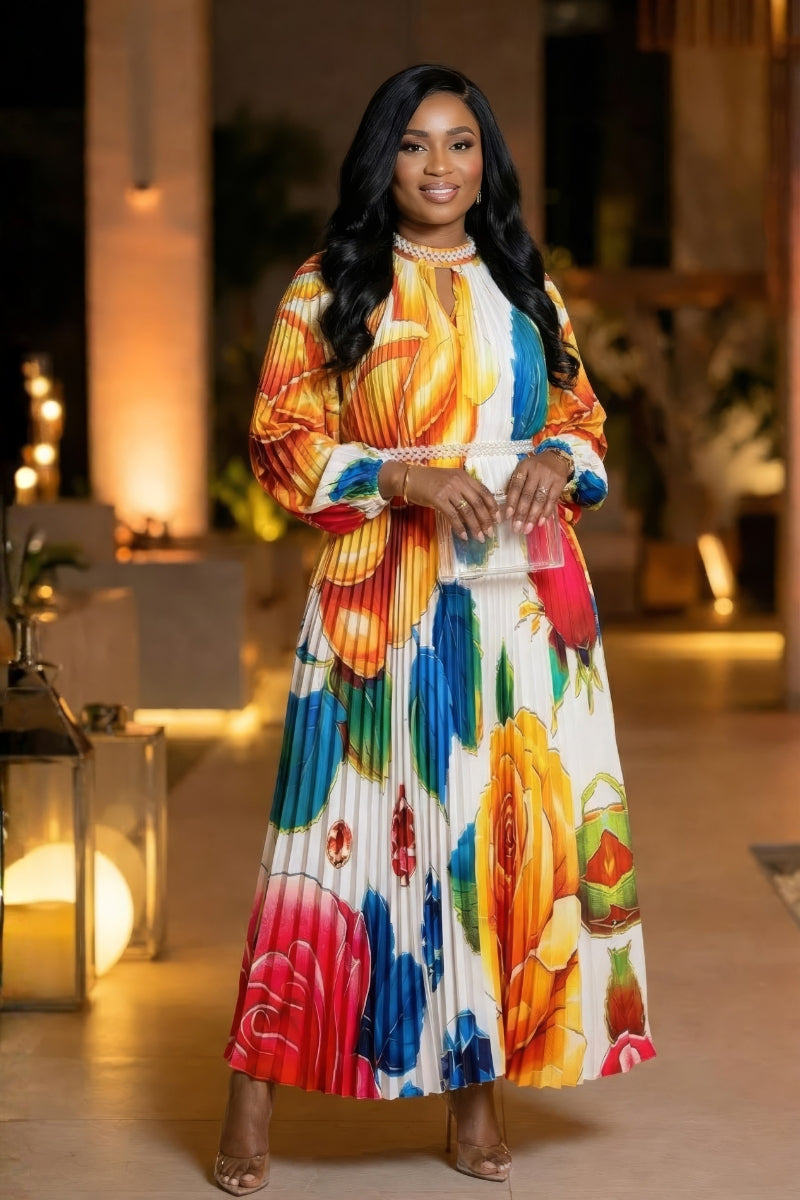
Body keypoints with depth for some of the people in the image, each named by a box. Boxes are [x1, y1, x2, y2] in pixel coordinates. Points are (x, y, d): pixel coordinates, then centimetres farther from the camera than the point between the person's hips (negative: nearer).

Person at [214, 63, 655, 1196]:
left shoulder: (527, 288, 15)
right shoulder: (327, 289, 4)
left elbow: (585, 419, 18)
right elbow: (282, 442, -2)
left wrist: (559, 459, -5)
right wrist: (403, 475, -16)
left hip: (524, 603, 4)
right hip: (384, 603, -3)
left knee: (510, 827, 2)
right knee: (357, 821, -4)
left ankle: (477, 1078, 13)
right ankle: (256, 1089, 5)